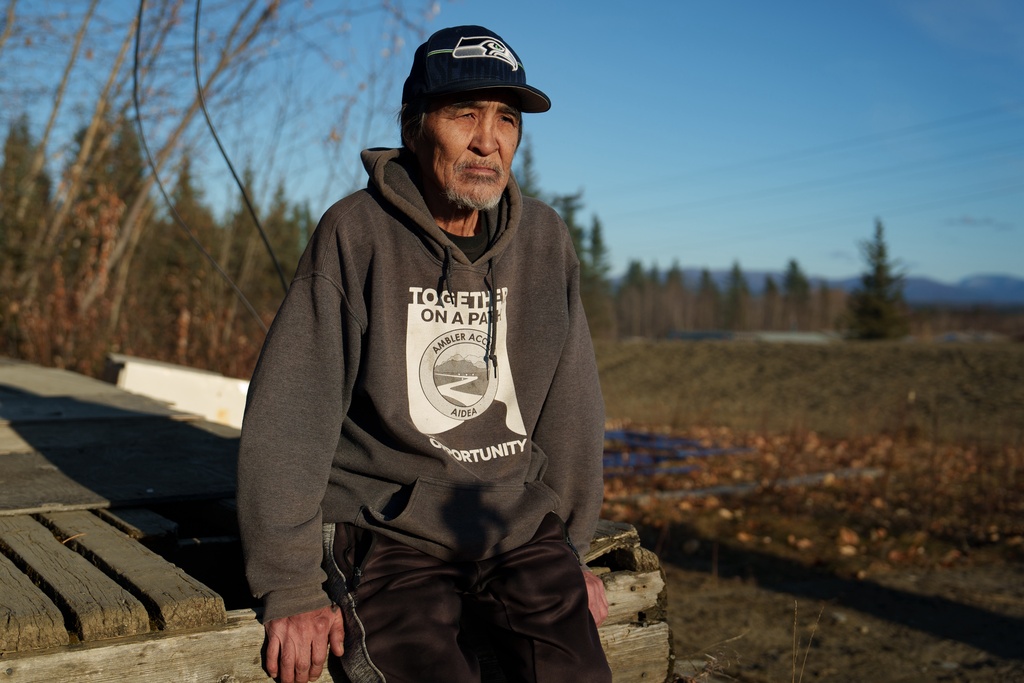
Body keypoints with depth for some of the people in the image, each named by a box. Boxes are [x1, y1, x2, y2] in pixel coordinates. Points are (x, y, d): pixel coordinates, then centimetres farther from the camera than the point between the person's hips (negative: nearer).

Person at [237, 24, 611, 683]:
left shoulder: (544, 240, 3)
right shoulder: (356, 234, -9)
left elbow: (570, 404, 10)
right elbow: (287, 417, -10)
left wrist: (573, 548, 14)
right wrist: (292, 587, -11)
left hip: (517, 525, 4)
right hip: (387, 527, -3)